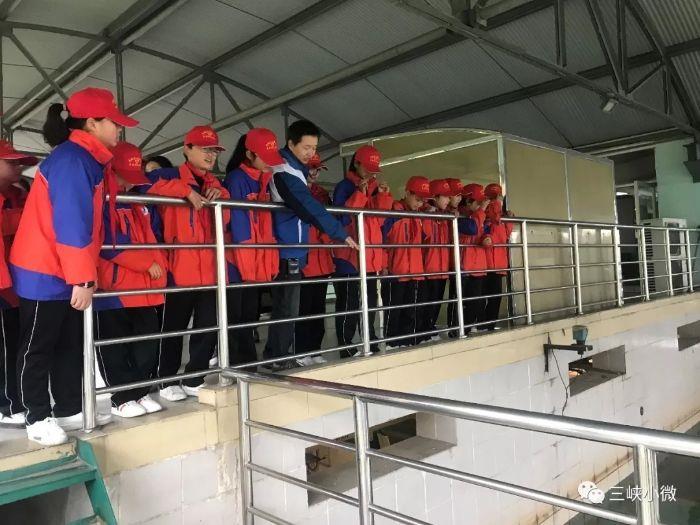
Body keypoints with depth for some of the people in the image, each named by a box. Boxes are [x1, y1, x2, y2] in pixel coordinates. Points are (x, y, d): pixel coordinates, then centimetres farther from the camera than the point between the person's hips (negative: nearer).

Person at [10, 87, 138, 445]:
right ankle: (38, 419, 16)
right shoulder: (71, 159, -19)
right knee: (38, 347, 4)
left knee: (70, 345, 14)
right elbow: (70, 222, -24)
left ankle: (69, 410, 25)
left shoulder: (86, 160, 11)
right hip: (44, 273, -9)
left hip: (66, 274, 9)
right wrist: (82, 279, -23)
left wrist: (84, 275, 13)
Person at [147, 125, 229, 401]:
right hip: (179, 268, -6)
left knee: (209, 326, 9)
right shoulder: (170, 176, 0)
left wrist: (219, 195, 0)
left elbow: (225, 220, 18)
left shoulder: (215, 184, 20)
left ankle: (194, 380, 23)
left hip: (209, 269, 6)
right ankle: (168, 381, 20)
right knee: (174, 327, 5)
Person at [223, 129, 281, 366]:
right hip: (237, 262, -7)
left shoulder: (266, 180, 12)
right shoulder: (236, 180, -11)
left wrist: (269, 261, 7)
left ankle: (249, 362, 24)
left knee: (250, 314, 14)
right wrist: (246, 265, -16)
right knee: (234, 316, 0)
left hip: (258, 263, 7)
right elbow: (237, 223, -15)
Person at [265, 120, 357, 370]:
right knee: (287, 307, -3)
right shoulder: (286, 172, -16)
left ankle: (275, 356, 22)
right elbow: (310, 208, -22)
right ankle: (278, 358, 6)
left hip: (290, 250, 10)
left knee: (285, 305, 14)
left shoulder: (292, 169, 14)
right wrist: (341, 234, -19)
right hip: (288, 251, -10)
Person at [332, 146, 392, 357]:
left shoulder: (375, 187, 16)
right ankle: (346, 346, 3)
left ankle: (370, 342, 25)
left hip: (371, 255, 7)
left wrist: (383, 196, -1)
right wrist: (360, 195, -20)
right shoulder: (344, 187, -5)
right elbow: (342, 218, -14)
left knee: (370, 301, 14)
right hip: (349, 255, -7)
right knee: (349, 303, -4)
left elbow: (380, 218, 14)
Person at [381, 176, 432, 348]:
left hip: (415, 272, 7)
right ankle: (392, 345, 9)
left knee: (411, 312, 12)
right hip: (394, 272, -7)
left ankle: (409, 343, 20)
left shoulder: (420, 215, 14)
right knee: (393, 312, 1)